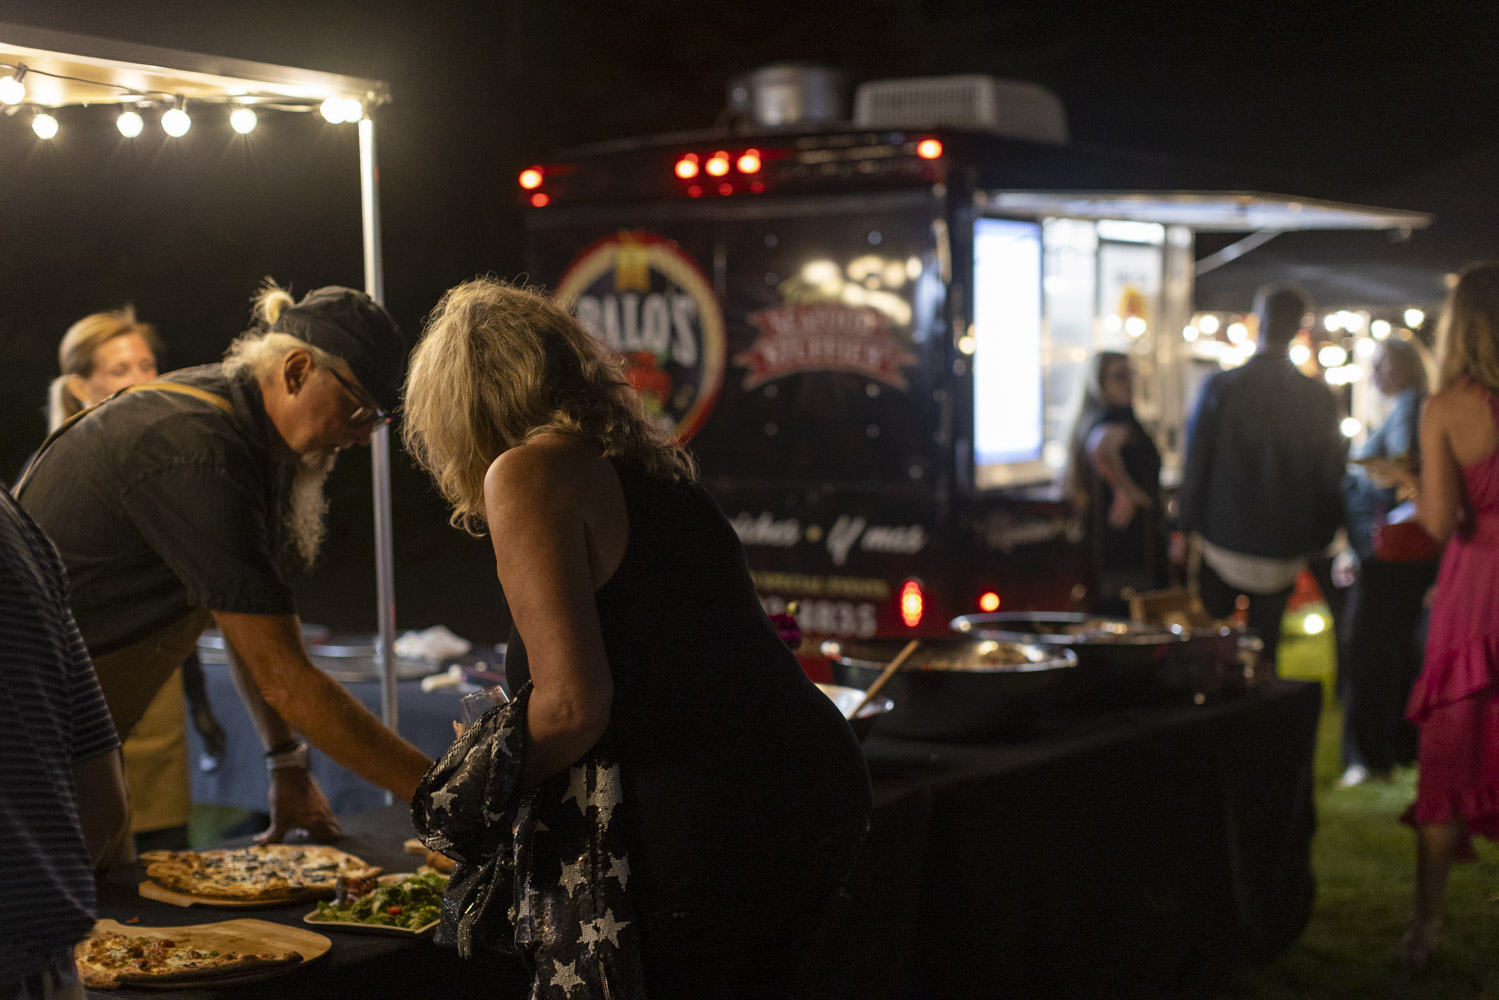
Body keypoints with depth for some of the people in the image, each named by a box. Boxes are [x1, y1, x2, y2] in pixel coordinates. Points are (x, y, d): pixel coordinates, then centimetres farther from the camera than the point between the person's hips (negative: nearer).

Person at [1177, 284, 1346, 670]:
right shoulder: (1318, 397, -6)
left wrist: (1189, 526, 8)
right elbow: (1329, 478, 2)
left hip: (1223, 541, -1)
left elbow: (1195, 464, -5)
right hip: (1284, 548, 2)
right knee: (1265, 646, 11)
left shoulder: (1220, 386, -11)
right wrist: (1318, 540, 14)